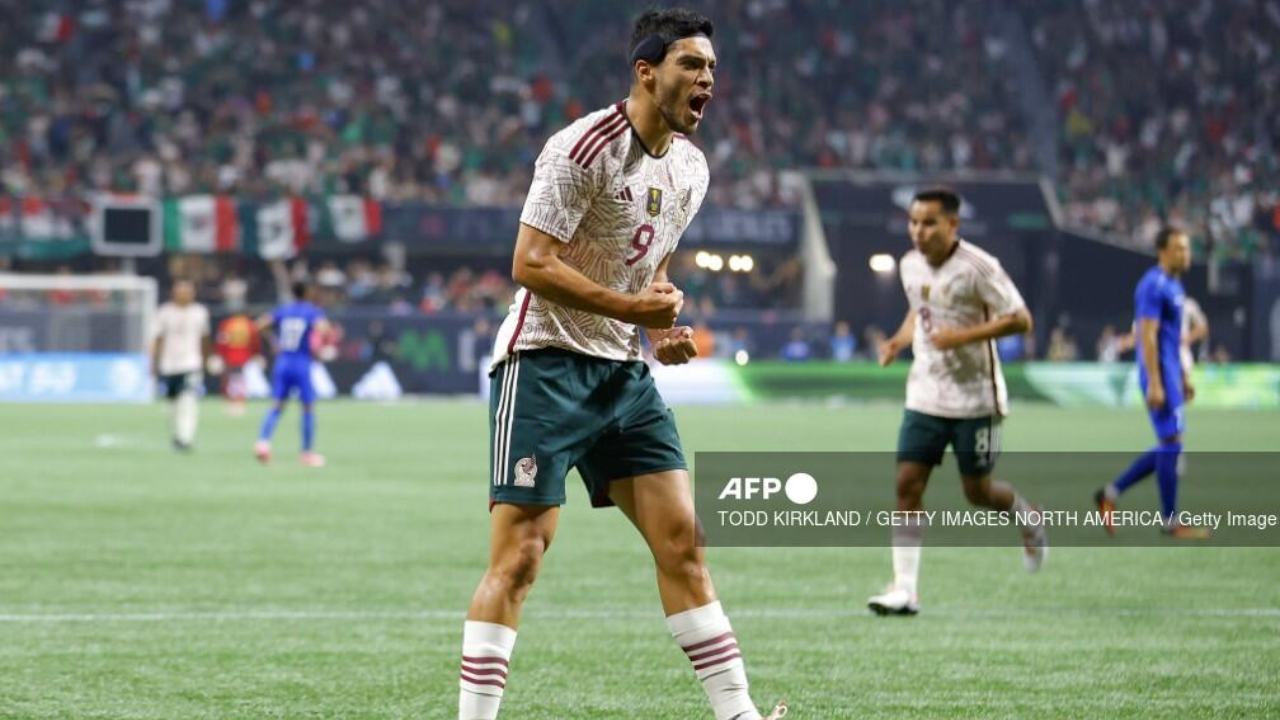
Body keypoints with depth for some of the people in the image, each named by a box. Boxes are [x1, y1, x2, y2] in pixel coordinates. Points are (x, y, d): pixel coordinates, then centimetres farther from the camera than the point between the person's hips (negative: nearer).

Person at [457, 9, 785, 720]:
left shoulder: (691, 167, 10)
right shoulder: (585, 147, -16)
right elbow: (531, 264, -20)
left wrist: (665, 329, 5)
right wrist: (631, 307, -22)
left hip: (625, 370, 8)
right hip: (547, 364, -8)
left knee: (683, 541, 3)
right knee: (519, 555, -11)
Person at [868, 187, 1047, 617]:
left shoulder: (977, 267, -16)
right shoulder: (911, 266, 4)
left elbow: (1020, 320, -15)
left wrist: (963, 336, -25)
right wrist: (900, 340, 3)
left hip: (974, 399, -5)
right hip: (925, 396, 5)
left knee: (977, 491, 4)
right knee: (907, 483, -7)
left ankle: (1027, 519, 39)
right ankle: (904, 588, -7)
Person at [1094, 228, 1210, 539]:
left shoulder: (1173, 286, 16)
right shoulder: (1154, 286, -14)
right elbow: (1148, 336, -19)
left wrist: (1184, 377, 23)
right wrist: (1155, 384, -22)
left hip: (1171, 375, 10)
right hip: (1160, 375, -10)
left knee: (1169, 446, 11)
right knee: (1171, 443, -6)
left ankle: (1110, 494, 16)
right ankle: (1171, 522, 1)